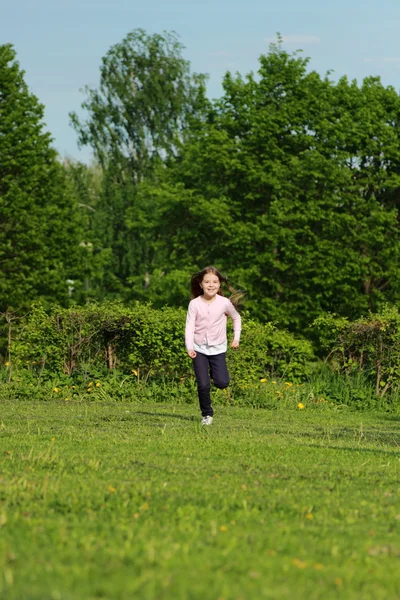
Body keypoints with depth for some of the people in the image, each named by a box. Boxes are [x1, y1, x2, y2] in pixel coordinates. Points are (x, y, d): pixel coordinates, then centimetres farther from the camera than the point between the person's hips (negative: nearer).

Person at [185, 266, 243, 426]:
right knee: (203, 385, -10)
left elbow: (236, 318, 12)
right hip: (199, 348, -1)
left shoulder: (224, 303, -7)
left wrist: (236, 337, 6)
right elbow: (190, 326, -11)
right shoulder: (195, 304, -9)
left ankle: (214, 372, 24)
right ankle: (207, 414, 10)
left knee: (222, 383, -11)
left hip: (218, 348, 1)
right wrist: (189, 347, -23)